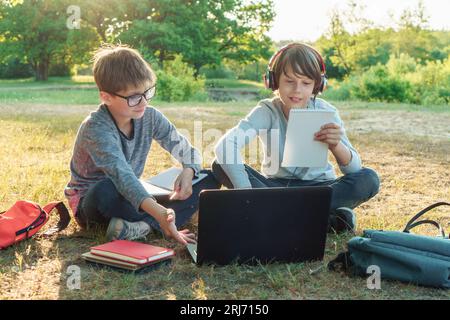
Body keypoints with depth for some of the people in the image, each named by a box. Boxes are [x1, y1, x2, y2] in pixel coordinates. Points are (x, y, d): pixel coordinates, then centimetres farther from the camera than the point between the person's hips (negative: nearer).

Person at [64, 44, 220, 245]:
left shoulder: (150, 117, -7)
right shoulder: (96, 129, -26)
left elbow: (189, 152, 0)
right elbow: (121, 174, -43)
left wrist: (188, 173, -25)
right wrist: (157, 211, -58)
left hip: (132, 198, 6)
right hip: (91, 204, -6)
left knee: (209, 180, -9)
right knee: (104, 190, -44)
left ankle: (139, 226, -29)